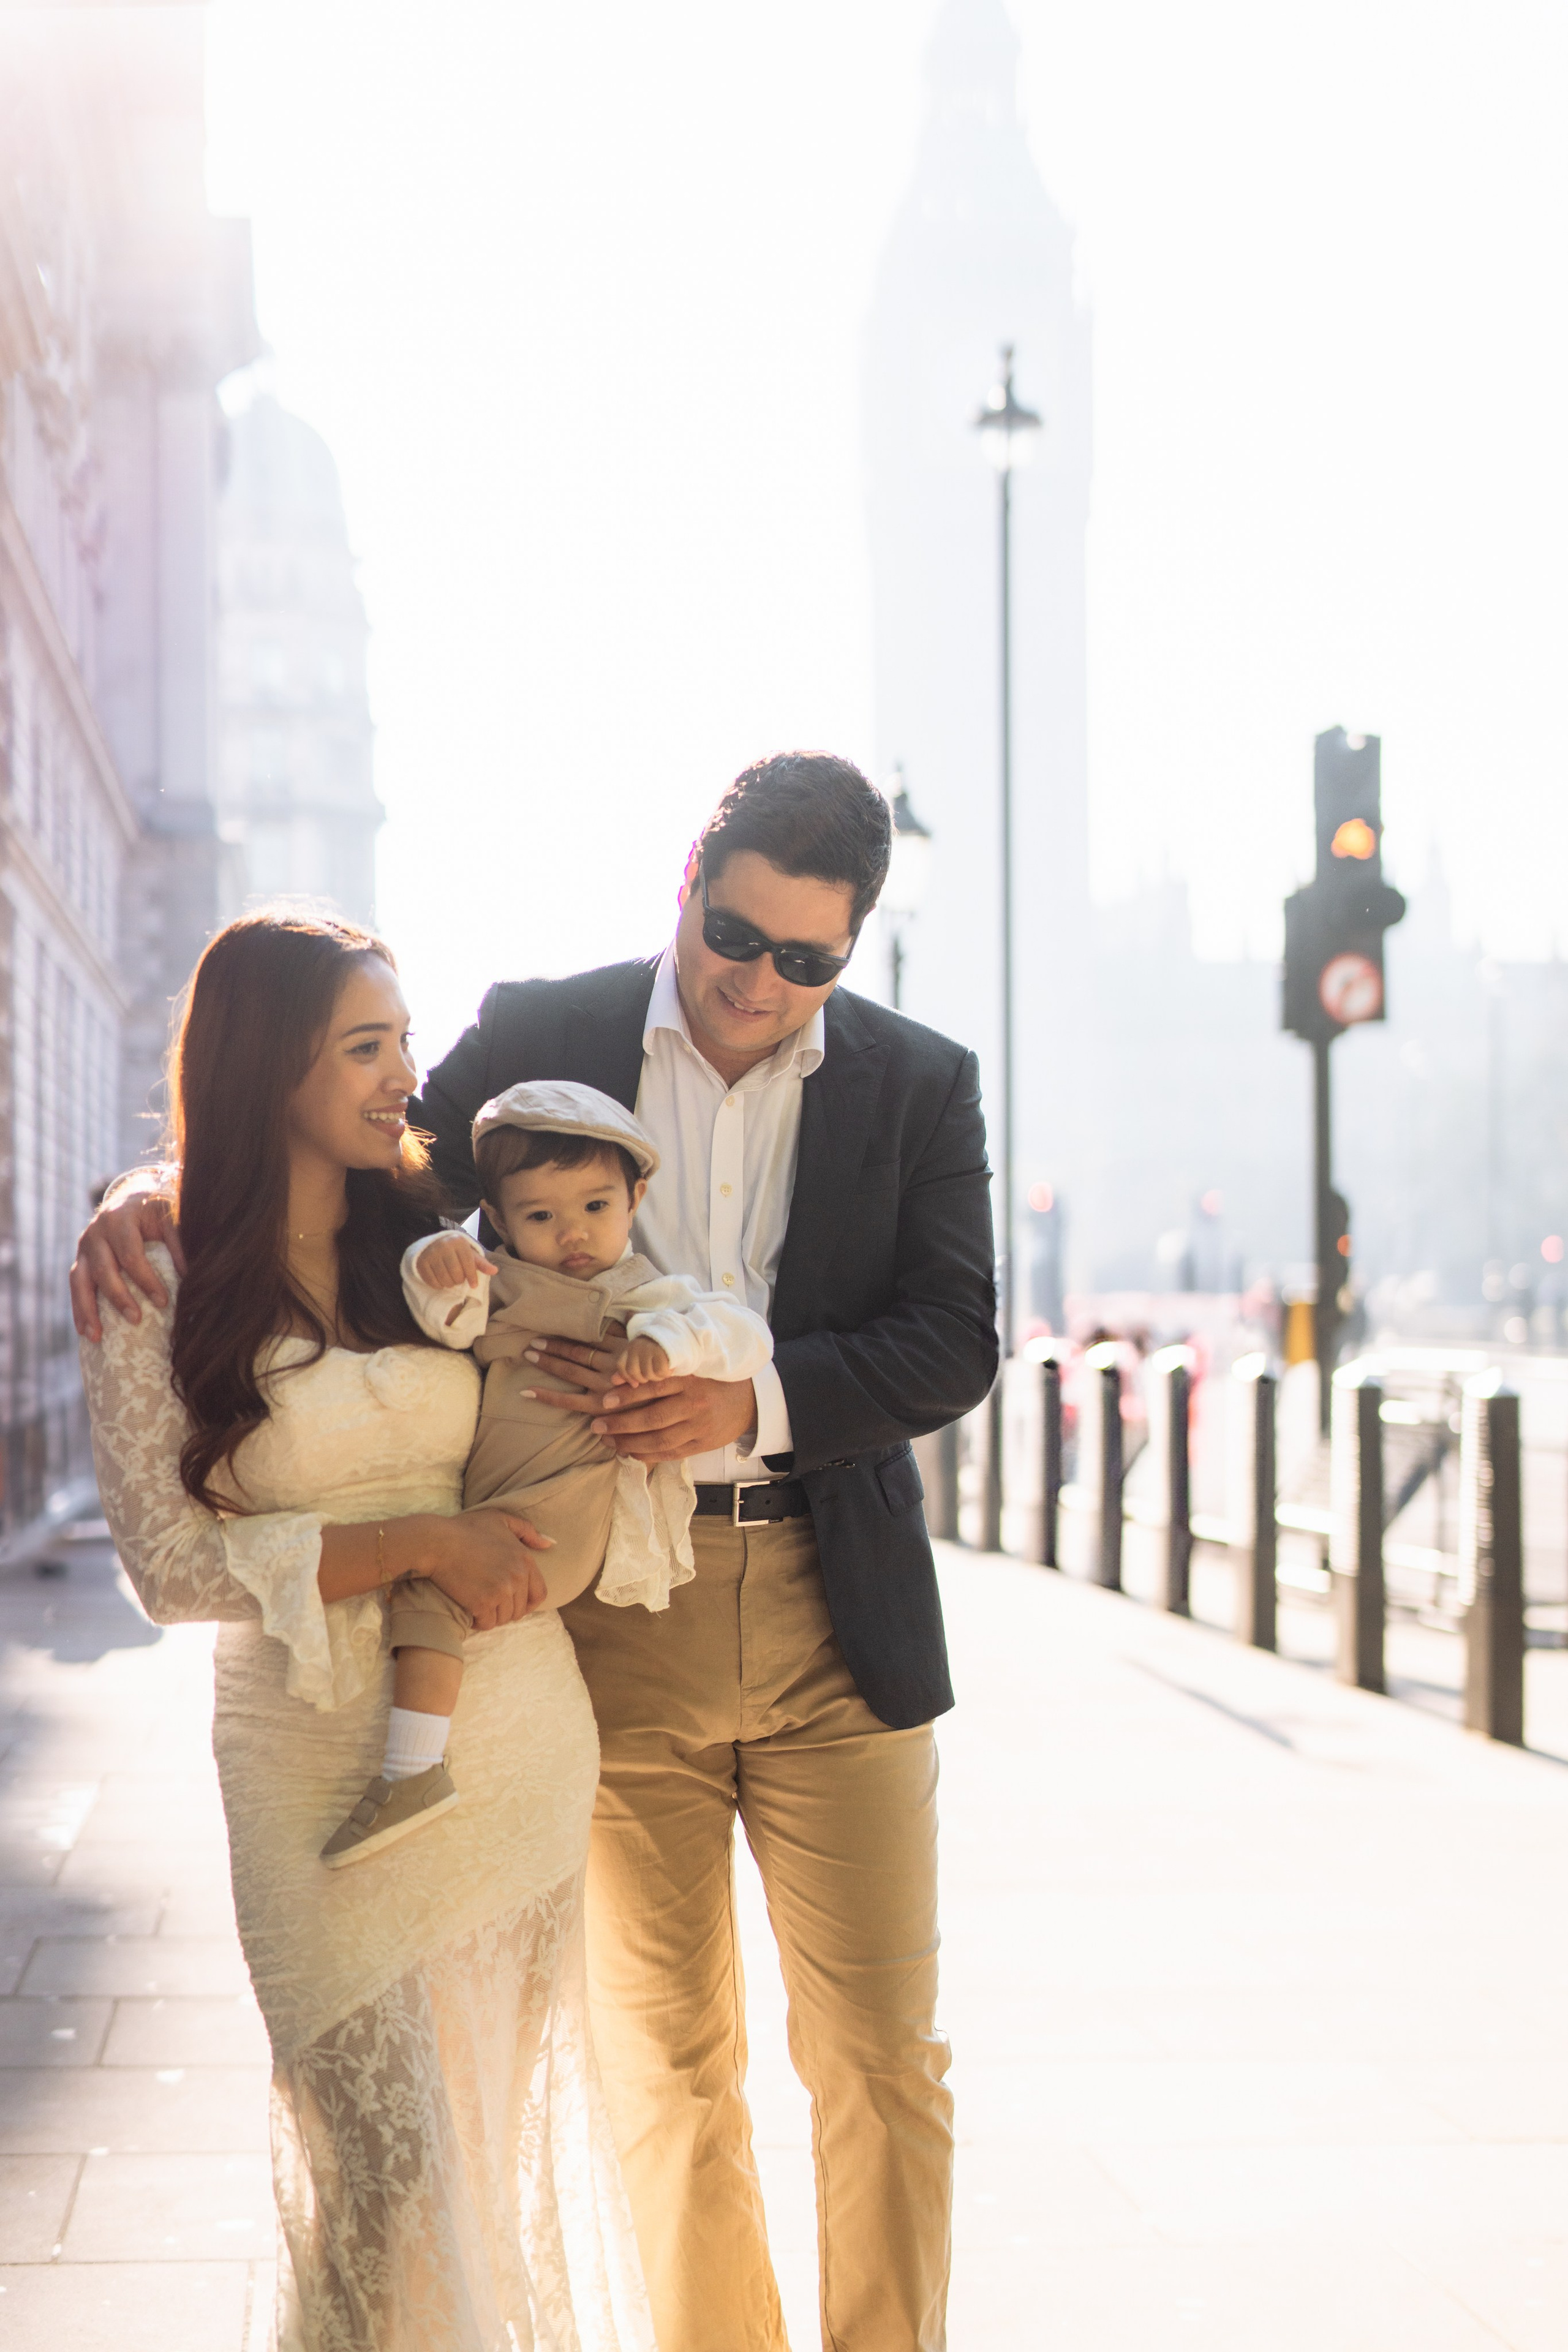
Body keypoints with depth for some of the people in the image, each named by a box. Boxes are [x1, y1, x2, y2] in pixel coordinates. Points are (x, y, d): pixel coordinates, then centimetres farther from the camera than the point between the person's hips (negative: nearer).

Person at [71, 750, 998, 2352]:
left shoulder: (919, 1084, 3)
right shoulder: (541, 1037, 2)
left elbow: (952, 1346, -2)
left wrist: (750, 1400, -19)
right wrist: (166, 1193, -13)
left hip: (836, 1623, 0)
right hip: (610, 1616, 0)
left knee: (879, 2058, 4)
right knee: (667, 2064, 9)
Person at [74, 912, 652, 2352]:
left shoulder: (441, 1236, 6)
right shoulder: (156, 1288, -5)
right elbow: (169, 1564, -8)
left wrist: (555, 1558, -4)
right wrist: (416, 1545, -15)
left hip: (523, 1735, 3)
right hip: (328, 1759, -3)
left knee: (522, 2125, 12)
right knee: (387, 2164, -1)